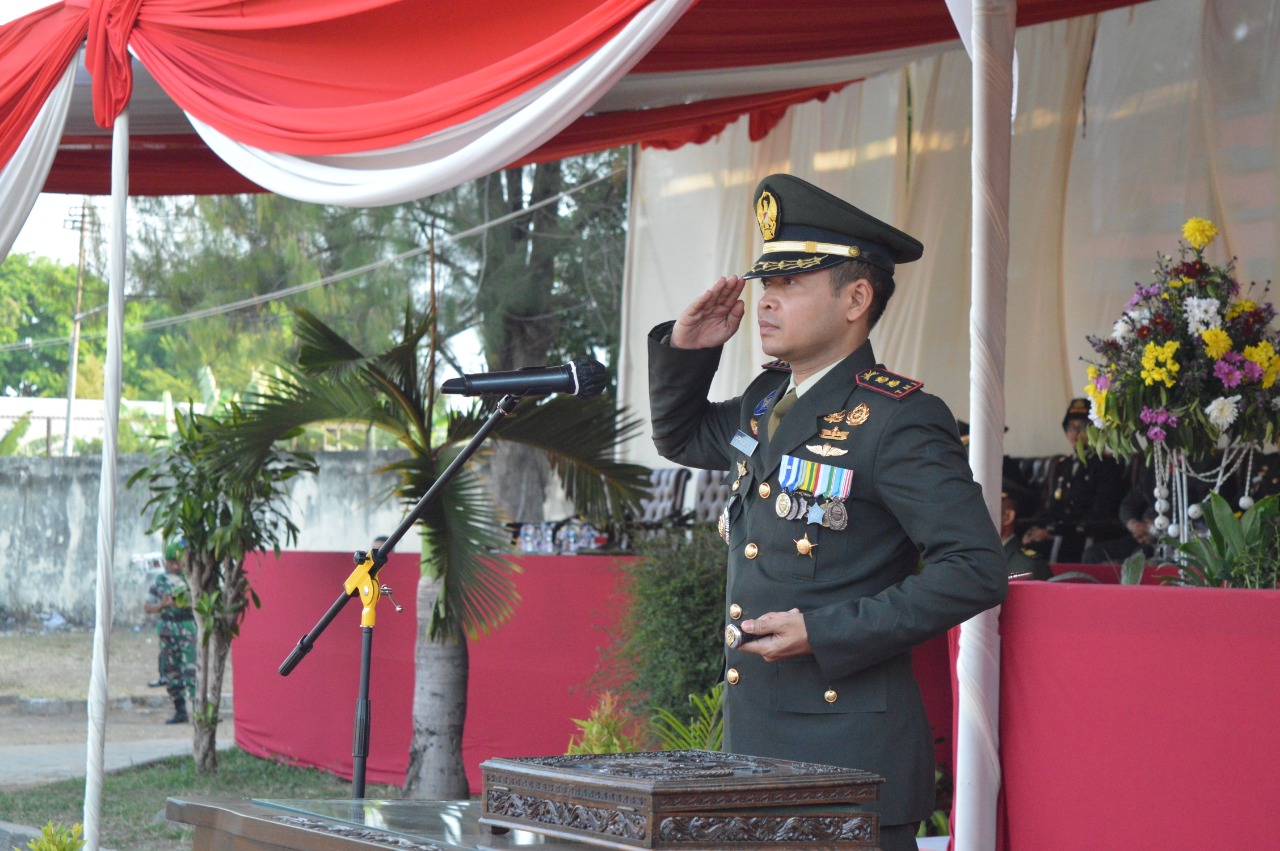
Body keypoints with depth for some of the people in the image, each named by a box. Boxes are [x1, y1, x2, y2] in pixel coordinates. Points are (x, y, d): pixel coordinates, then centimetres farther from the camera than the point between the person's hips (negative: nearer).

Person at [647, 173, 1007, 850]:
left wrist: (827, 633, -20)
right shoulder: (767, 401, 13)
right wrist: (685, 351, 13)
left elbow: (976, 571, -18)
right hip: (753, 741, 8)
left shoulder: (897, 421, -12)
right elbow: (679, 438, 34)